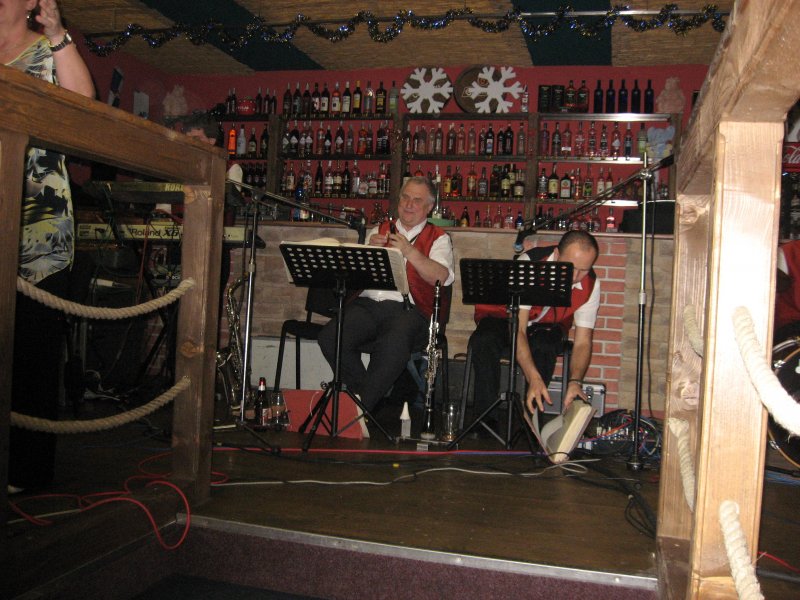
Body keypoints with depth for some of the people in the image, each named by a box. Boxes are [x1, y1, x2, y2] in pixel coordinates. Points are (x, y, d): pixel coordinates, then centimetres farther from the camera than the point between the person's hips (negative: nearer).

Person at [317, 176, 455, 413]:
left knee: (394, 343, -37)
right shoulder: (379, 231, 24)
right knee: (330, 336, -25)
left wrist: (409, 251, -17)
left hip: (408, 310, -3)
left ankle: (361, 405, -20)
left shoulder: (438, 238, 13)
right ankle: (363, 395, -5)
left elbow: (442, 277, -7)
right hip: (368, 304, 4)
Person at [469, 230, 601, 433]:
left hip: (546, 325, 2)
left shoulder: (591, 284, -19)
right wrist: (534, 378, -48)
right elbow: (517, 329, -35)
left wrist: (575, 382, -37)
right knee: (483, 342, -35)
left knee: (543, 348, -34)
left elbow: (583, 342, -17)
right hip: (504, 316, -2)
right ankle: (486, 418, -22)